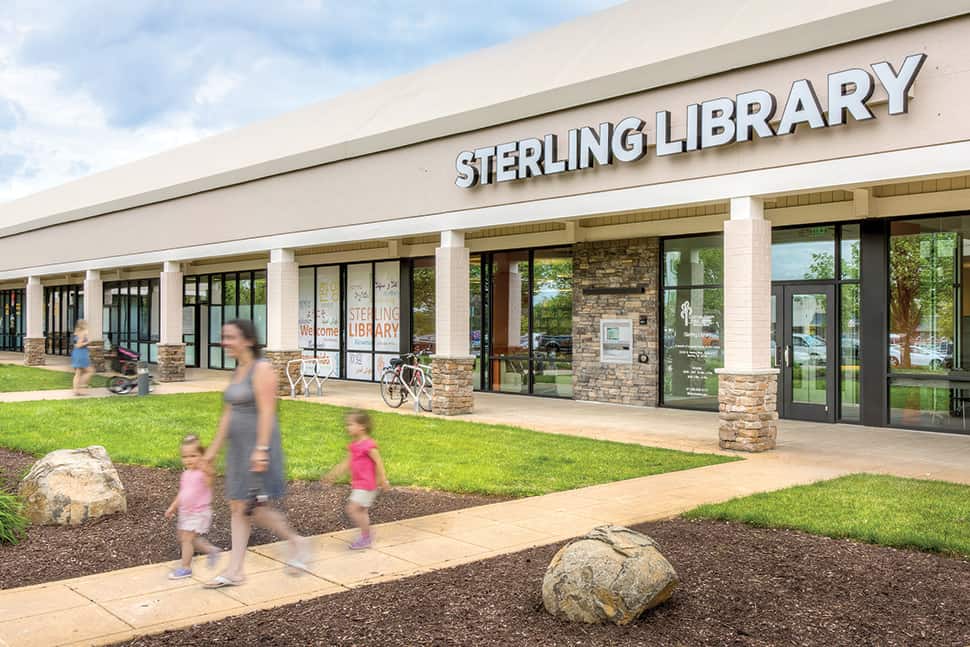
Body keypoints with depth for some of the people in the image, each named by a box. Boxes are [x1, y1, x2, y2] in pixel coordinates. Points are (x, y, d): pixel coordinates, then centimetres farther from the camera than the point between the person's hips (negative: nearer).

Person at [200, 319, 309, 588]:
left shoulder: (262, 369, -13)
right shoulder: (238, 371, 13)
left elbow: (267, 412, -20)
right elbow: (228, 414, 16)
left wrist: (261, 449, -26)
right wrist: (213, 449, 16)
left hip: (258, 447, -9)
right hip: (239, 448, 9)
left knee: (253, 509, -6)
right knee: (238, 508, 9)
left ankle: (296, 542, 15)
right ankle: (234, 571, 15)